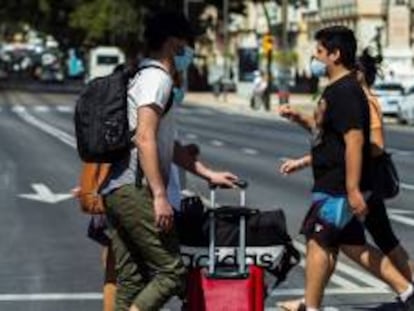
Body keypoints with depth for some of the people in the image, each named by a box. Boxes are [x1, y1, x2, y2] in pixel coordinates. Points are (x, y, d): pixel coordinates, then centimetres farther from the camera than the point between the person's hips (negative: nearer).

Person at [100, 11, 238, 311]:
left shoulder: (143, 78, 25)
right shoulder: (157, 78, -6)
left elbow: (167, 145, 32)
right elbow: (144, 139, -18)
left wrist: (209, 174, 33)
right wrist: (160, 196, -21)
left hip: (115, 192, 10)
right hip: (135, 190, -10)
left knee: (131, 281, 9)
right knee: (171, 272, -10)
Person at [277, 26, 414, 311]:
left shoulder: (345, 92, -18)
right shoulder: (337, 90, 15)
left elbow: (354, 140, -26)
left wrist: (353, 190, -30)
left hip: (339, 186, -10)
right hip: (334, 183, 10)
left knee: (317, 242, -2)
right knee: (352, 244, 13)